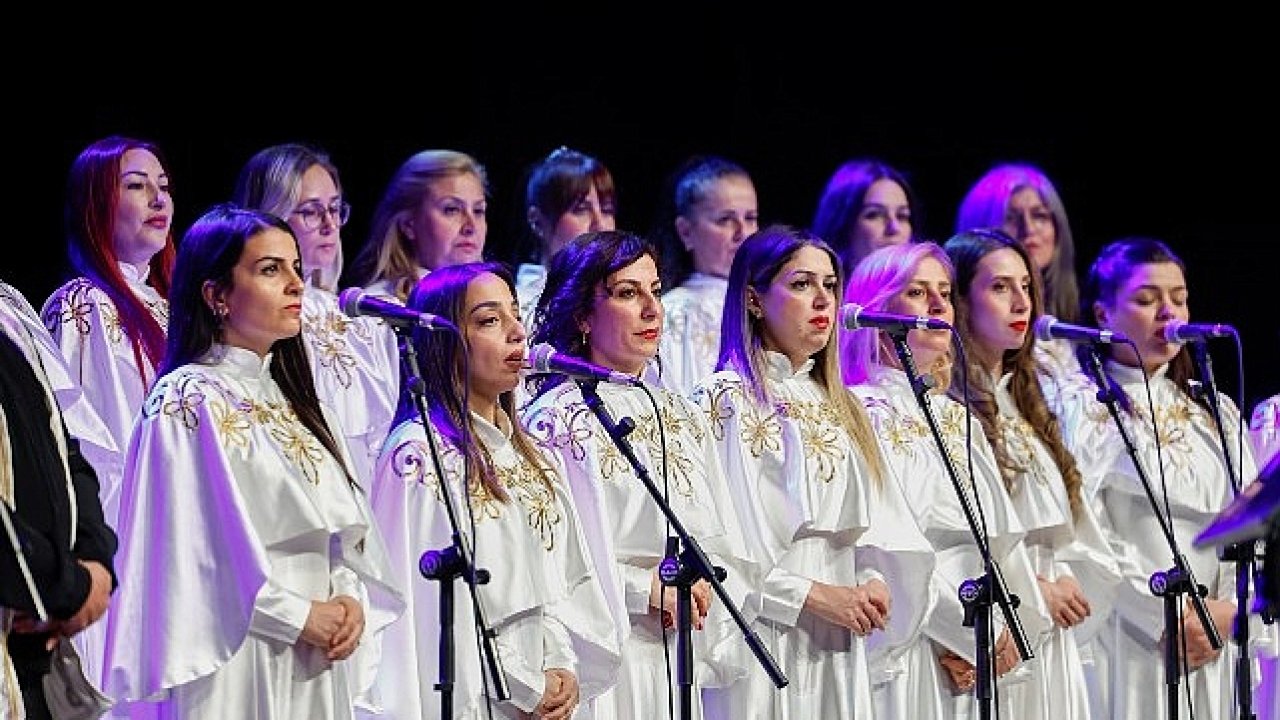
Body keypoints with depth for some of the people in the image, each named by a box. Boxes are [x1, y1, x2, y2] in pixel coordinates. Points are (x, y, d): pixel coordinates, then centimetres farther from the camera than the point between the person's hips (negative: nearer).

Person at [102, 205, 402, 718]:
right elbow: (192, 545, -15)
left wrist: (354, 603, -5)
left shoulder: (295, 403, 17)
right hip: (232, 665, -7)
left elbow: (351, 528, 14)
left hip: (317, 663, 7)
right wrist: (299, 617, -14)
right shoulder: (187, 402, -7)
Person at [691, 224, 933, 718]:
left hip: (840, 649, 6)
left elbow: (881, 526, 12)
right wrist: (815, 595, -16)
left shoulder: (839, 409, 17)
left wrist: (875, 583, -8)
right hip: (762, 638, -6)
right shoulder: (723, 401, -5)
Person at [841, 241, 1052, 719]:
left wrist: (1010, 634, -4)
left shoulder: (959, 420, 19)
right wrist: (979, 631, -11)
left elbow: (1005, 539, 12)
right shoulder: (866, 414, -4)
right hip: (910, 657, -6)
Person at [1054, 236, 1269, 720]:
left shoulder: (1214, 412, 16)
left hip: (1215, 643, 5)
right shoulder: (1081, 406, -1)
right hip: (1127, 641, -5)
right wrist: (1168, 616, -14)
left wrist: (1228, 609, -8)